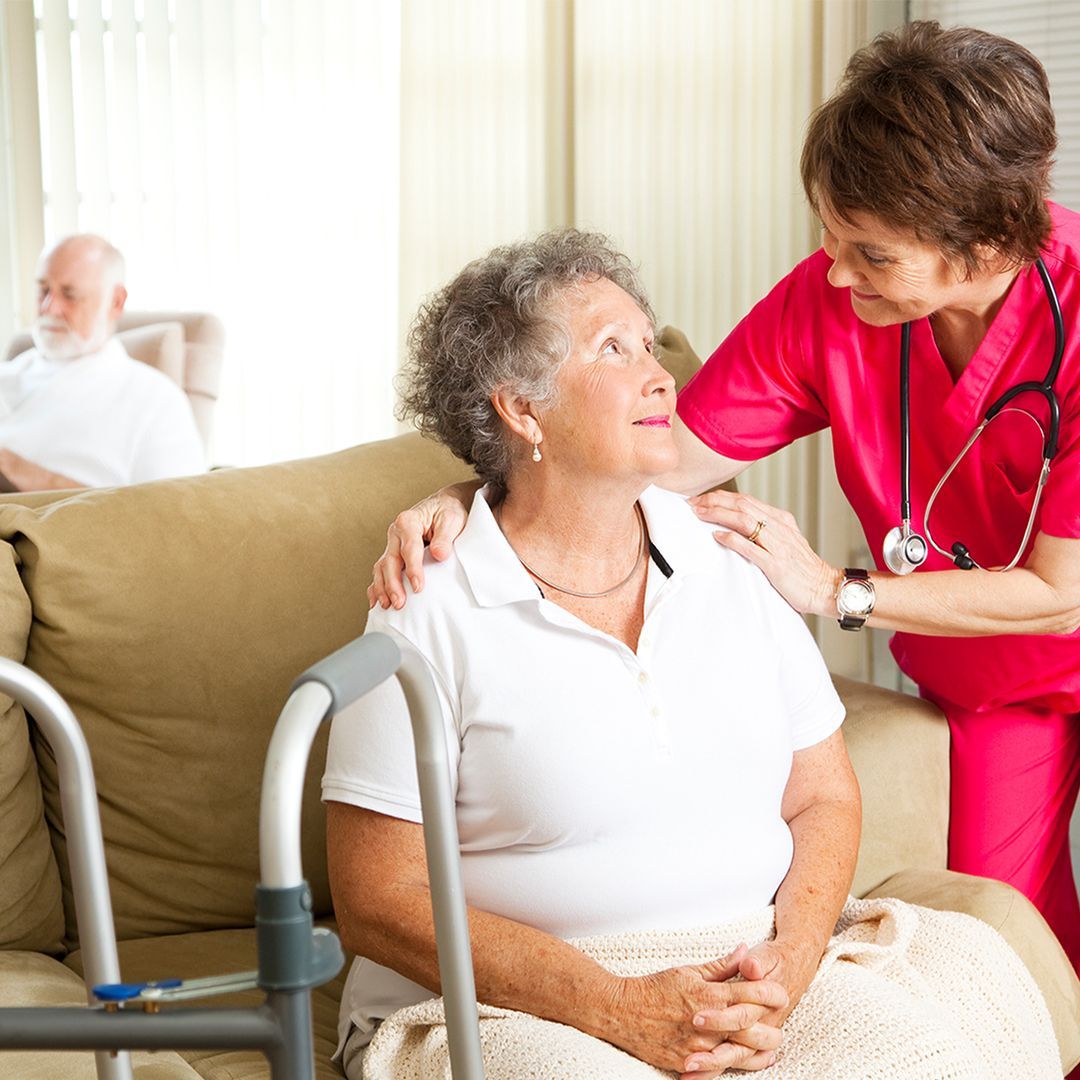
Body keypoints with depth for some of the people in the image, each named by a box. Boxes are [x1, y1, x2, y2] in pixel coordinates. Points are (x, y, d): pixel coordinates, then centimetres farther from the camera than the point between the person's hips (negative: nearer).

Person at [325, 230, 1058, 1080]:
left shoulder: (733, 558, 9)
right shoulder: (430, 616, -6)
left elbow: (823, 799, 13)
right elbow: (378, 903, -9)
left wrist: (786, 965, -7)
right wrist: (619, 1009, -16)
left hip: (747, 972, 4)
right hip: (519, 1006, -4)